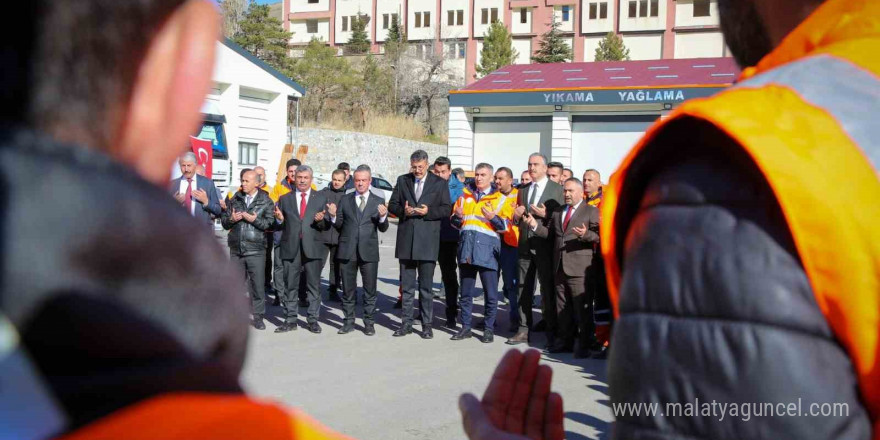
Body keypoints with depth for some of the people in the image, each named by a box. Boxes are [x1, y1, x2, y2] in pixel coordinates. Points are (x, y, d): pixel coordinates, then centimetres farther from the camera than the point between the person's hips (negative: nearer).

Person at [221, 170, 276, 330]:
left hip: (256, 250, -4)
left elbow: (269, 224, -6)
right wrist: (231, 219, -6)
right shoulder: (235, 200, 14)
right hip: (236, 249, 4)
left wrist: (253, 219, -17)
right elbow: (224, 221, 15)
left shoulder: (266, 202, 2)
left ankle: (258, 316, 6)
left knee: (257, 284, -3)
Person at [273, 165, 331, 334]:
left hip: (312, 247, -1)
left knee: (314, 285, 3)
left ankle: (313, 320, 11)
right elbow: (280, 226, 12)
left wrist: (321, 220, -16)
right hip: (291, 248, 1)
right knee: (290, 285, 5)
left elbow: (327, 225, 5)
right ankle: (290, 320, 13)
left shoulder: (321, 198, 9)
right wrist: (279, 219, -10)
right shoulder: (285, 199, 13)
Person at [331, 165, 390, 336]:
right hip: (348, 251, 1)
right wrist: (333, 216, -12)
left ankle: (369, 323, 12)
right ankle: (349, 322, 18)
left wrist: (383, 216, -18)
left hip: (369, 251, -1)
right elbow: (338, 225, 8)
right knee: (348, 289, 9)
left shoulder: (378, 201, 4)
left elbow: (383, 228, 1)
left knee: (370, 289, 3)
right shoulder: (345, 200, 8)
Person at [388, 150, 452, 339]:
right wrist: (403, 211, -11)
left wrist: (428, 211, -15)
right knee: (407, 285, 8)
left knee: (426, 286, 2)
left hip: (428, 241, -2)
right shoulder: (402, 181, 10)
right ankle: (407, 323, 16)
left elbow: (446, 209, 0)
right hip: (406, 240, 3)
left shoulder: (439, 183, 4)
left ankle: (427, 325, 9)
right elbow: (392, 205, 10)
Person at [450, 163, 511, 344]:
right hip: (466, 246, 4)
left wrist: (493, 218, -18)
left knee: (490, 292, -3)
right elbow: (455, 222, 18)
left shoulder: (500, 198, 5)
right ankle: (465, 327, 18)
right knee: (466, 291, 9)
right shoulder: (465, 195, 17)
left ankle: (489, 329, 8)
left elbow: (505, 226, -1)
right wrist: (458, 216, -3)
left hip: (487, 248, -4)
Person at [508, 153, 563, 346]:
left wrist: (546, 215, -19)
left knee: (548, 290, -1)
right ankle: (523, 330, 16)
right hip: (525, 246, 5)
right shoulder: (523, 191, 16)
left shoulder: (557, 190, 0)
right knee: (524, 290, 8)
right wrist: (516, 216, 0)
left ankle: (552, 333, 7)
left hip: (545, 247, -5)